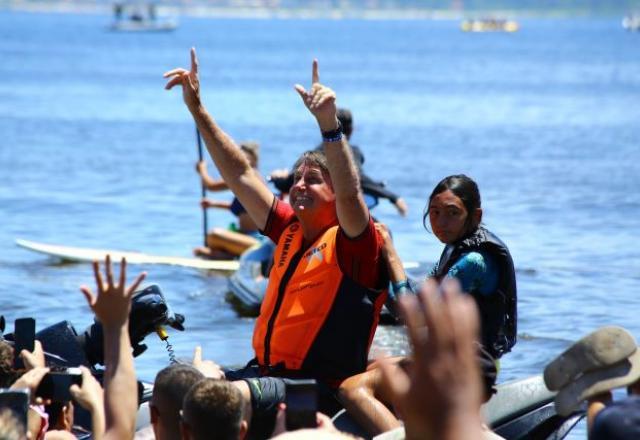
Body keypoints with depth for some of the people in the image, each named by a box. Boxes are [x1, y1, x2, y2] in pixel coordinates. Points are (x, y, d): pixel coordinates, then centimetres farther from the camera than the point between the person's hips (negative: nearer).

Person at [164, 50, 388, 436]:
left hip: (318, 387, -9)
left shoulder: (353, 244, -6)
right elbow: (240, 174, 20)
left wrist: (329, 124, -40)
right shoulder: (290, 230, 16)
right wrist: (197, 110, 19)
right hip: (266, 372, 9)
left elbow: (349, 194, -27)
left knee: (233, 393, -34)